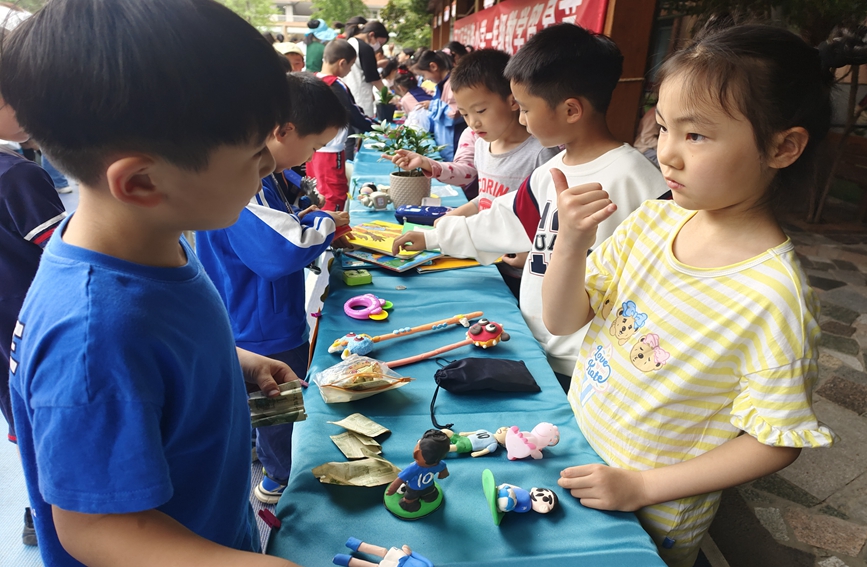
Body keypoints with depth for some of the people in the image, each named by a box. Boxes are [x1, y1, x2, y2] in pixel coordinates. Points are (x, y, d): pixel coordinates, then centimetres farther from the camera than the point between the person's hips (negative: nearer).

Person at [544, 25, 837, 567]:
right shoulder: (652, 221, -10)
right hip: (576, 457, 5)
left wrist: (641, 486, -19)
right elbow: (563, 321, -7)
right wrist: (572, 241, -25)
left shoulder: (775, 295, -26)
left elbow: (776, 441, -18)